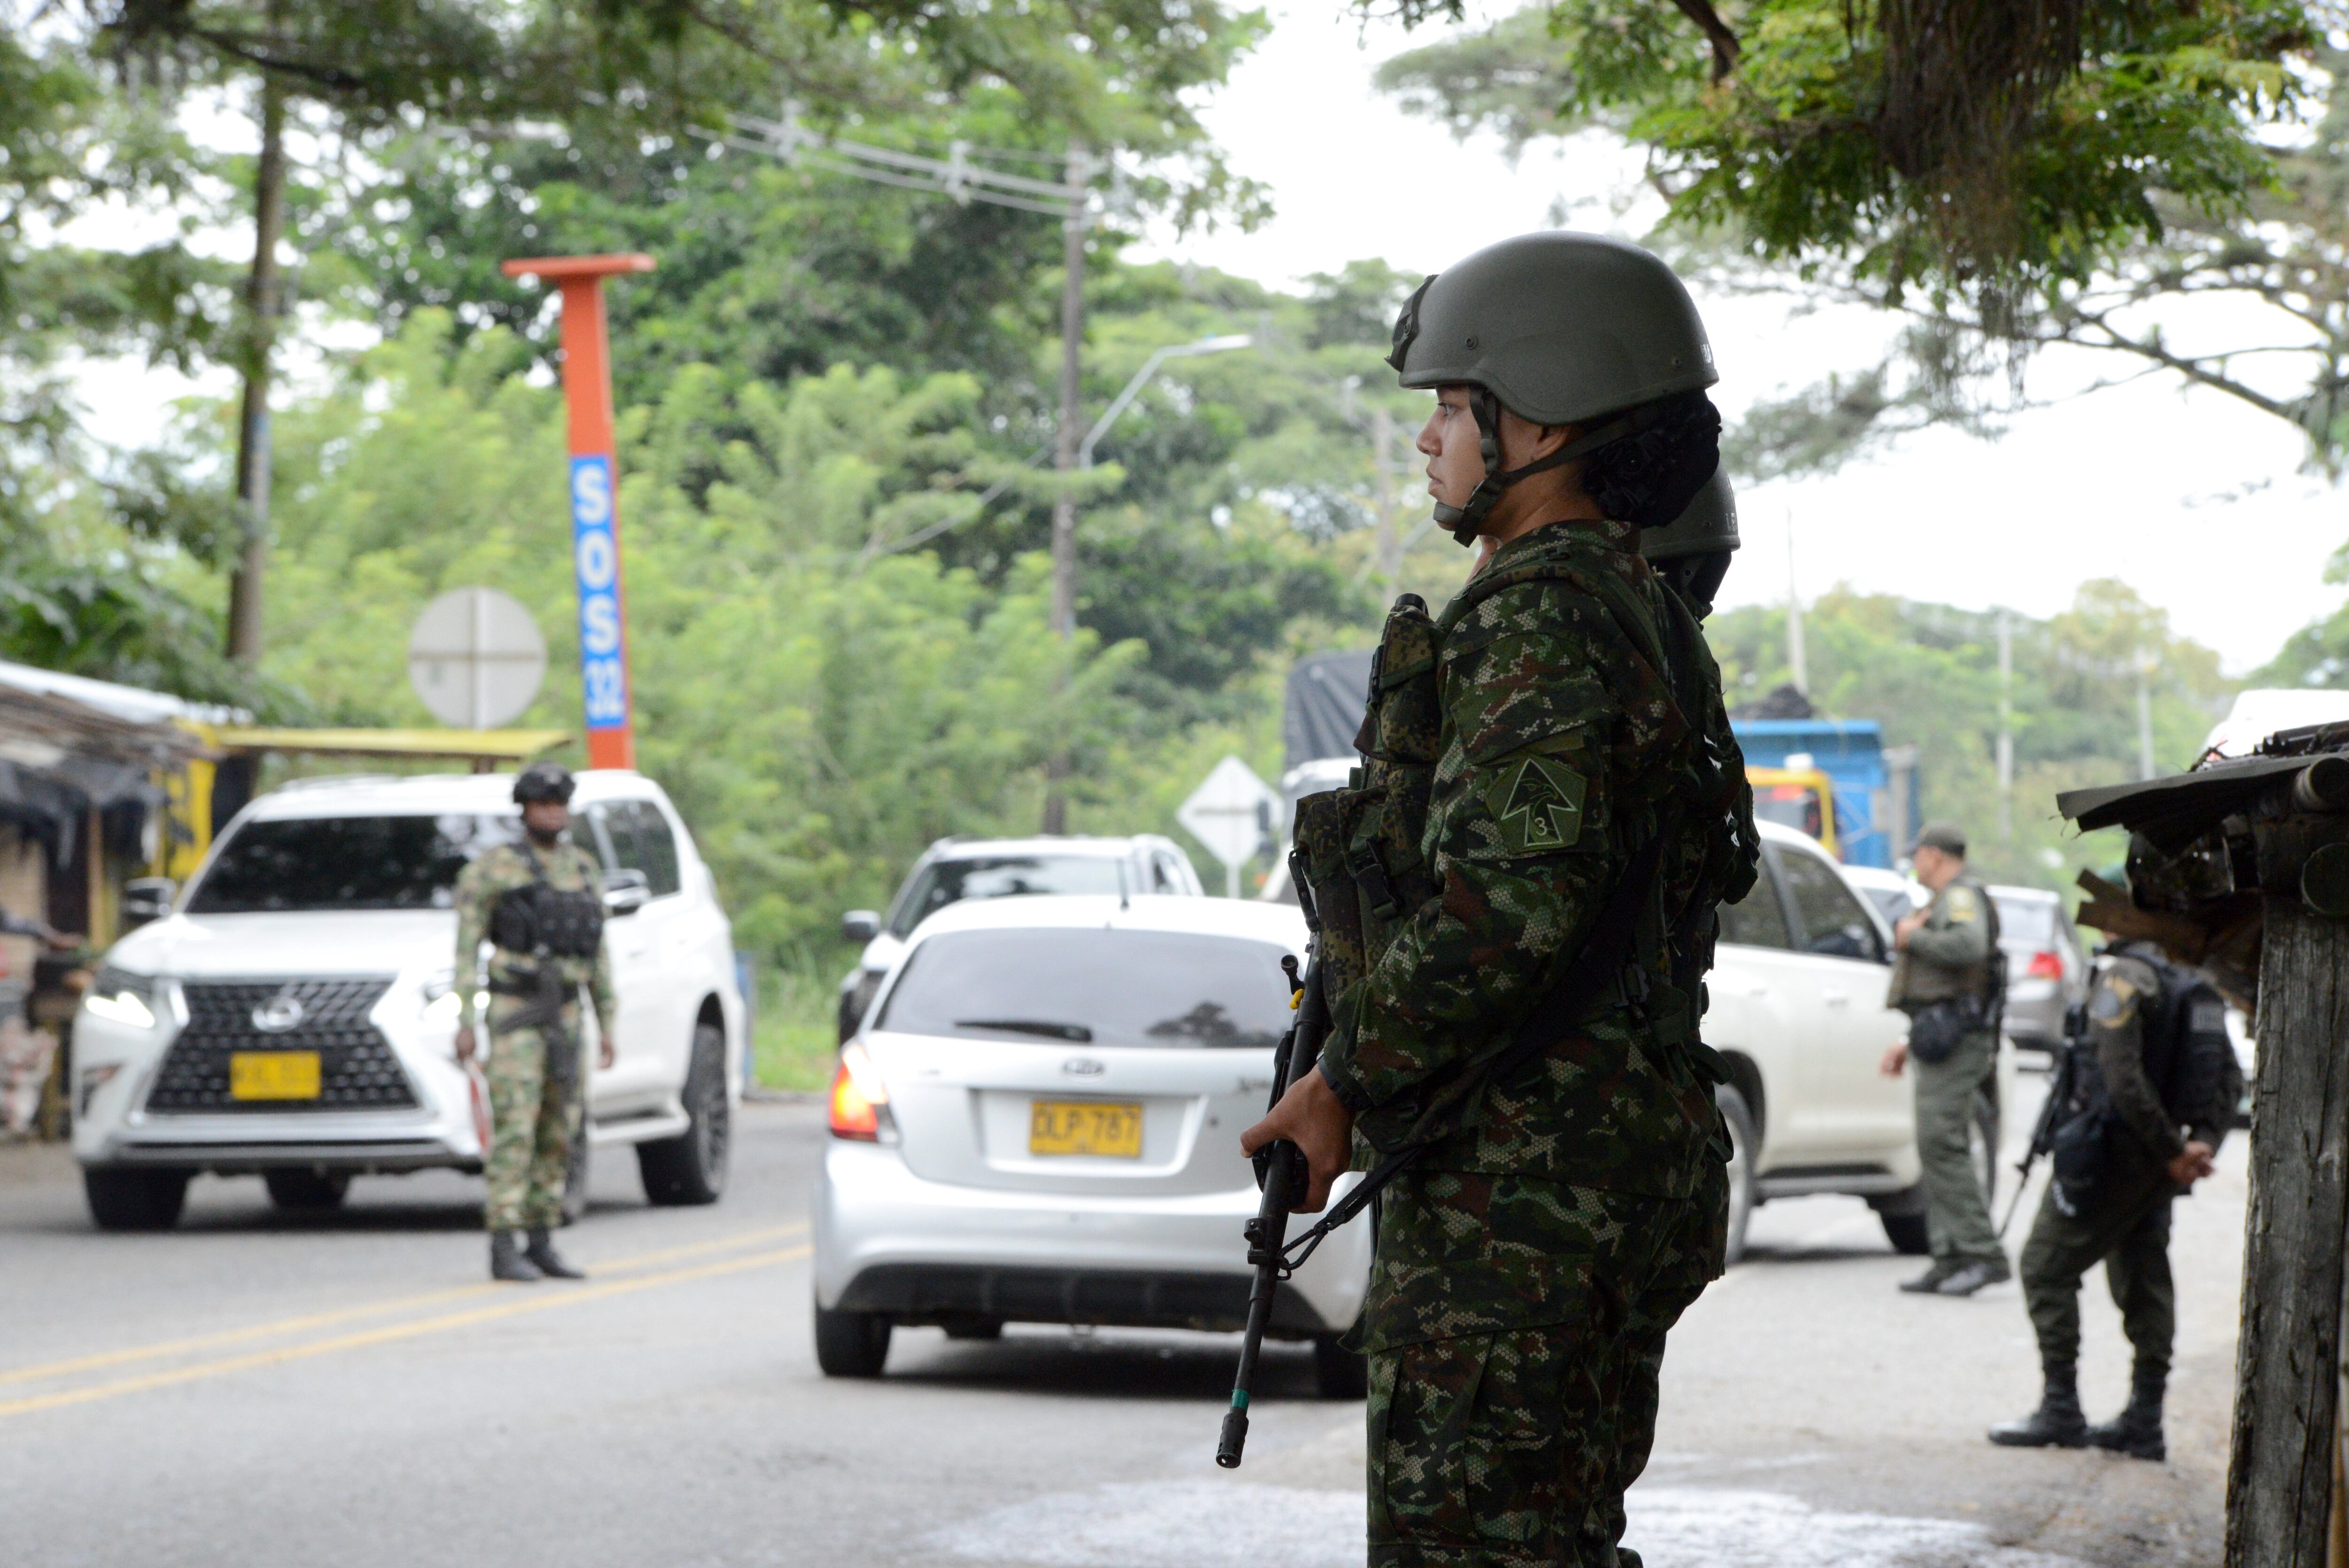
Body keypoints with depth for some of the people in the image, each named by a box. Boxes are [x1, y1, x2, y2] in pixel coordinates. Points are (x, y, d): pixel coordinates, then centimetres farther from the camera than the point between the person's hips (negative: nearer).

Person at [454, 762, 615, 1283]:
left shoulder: (584, 869, 13)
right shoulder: (494, 867, -4)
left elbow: (597, 954, 17)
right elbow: (467, 947, -6)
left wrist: (607, 1025, 14)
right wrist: (465, 1021, -13)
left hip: (562, 1018, 6)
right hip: (513, 1015, -6)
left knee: (556, 1134, 6)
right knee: (514, 1130, -12)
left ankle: (542, 1244, 13)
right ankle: (504, 1249, -11)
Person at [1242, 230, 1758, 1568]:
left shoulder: (1540, 615, -15)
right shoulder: (1639, 613, 19)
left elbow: (1513, 895, -25)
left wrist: (1353, 1084, -17)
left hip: (1513, 1184, -11)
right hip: (1630, 1154, 11)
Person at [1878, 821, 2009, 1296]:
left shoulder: (1962, 897, -7)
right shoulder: (1947, 903, 26)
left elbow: (1969, 946, -29)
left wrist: (1912, 938, -15)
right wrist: (1909, 1044, 29)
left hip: (1951, 1042, -11)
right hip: (1942, 1041, 11)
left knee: (1942, 1145, -16)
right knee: (1937, 1150, 7)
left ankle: (1984, 1254, -19)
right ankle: (1951, 1260, 6)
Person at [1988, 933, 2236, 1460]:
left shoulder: (2123, 977, -15)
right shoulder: (2196, 987, 10)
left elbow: (2123, 1078, -22)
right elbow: (2230, 1077, 9)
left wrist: (2172, 1151, -16)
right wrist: (2203, 1144, -1)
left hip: (2111, 1152, -8)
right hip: (2158, 1170, 8)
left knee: (2047, 1266, 1)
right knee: (2144, 1280, 13)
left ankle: (2061, 1411, 0)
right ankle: (2144, 1421, 13)